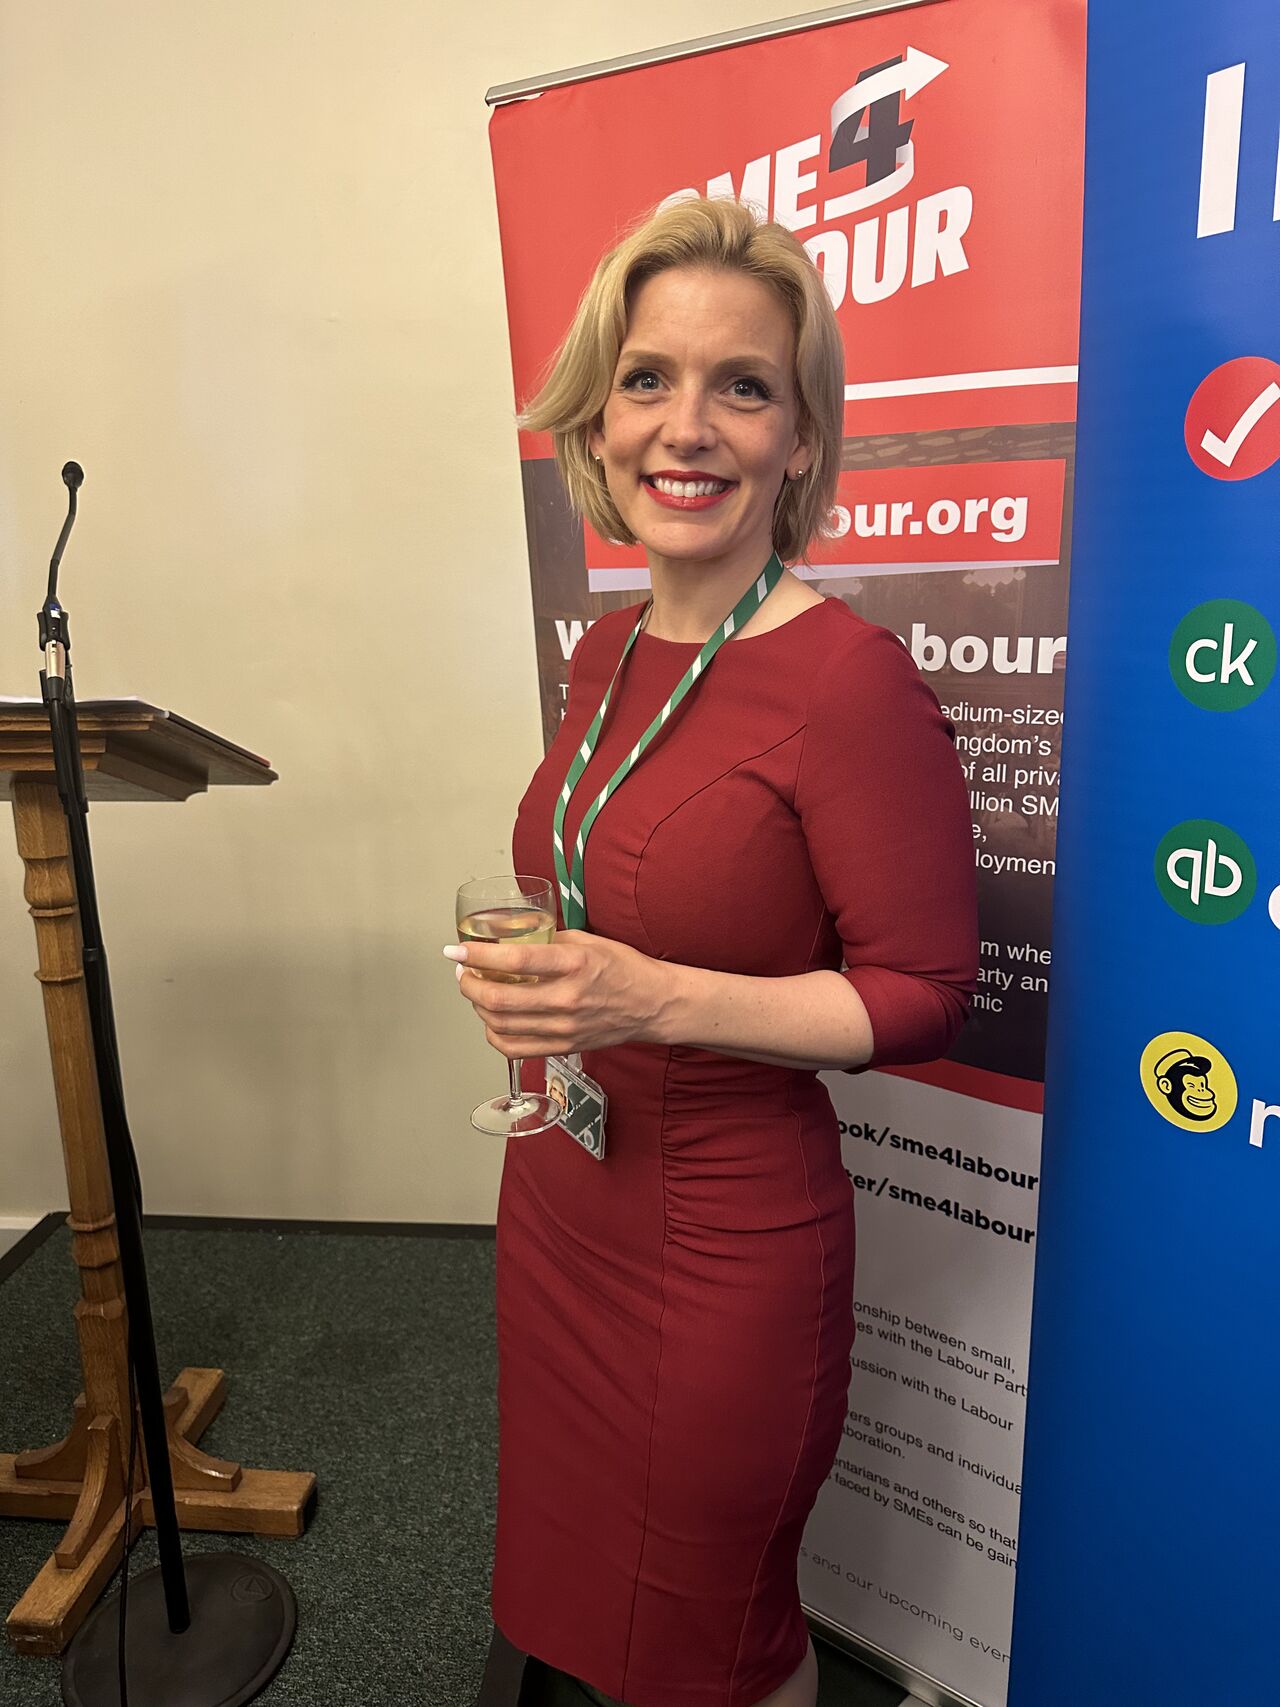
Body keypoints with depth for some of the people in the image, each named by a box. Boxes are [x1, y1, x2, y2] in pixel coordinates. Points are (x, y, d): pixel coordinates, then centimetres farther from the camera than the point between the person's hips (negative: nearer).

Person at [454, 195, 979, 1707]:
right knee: (578, 1562, 30)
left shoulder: (852, 681, -22)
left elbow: (921, 996, -19)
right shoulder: (607, 651, 2)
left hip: (724, 1232, -7)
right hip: (557, 1199, 7)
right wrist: (541, 987, 2)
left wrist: (658, 999, -29)